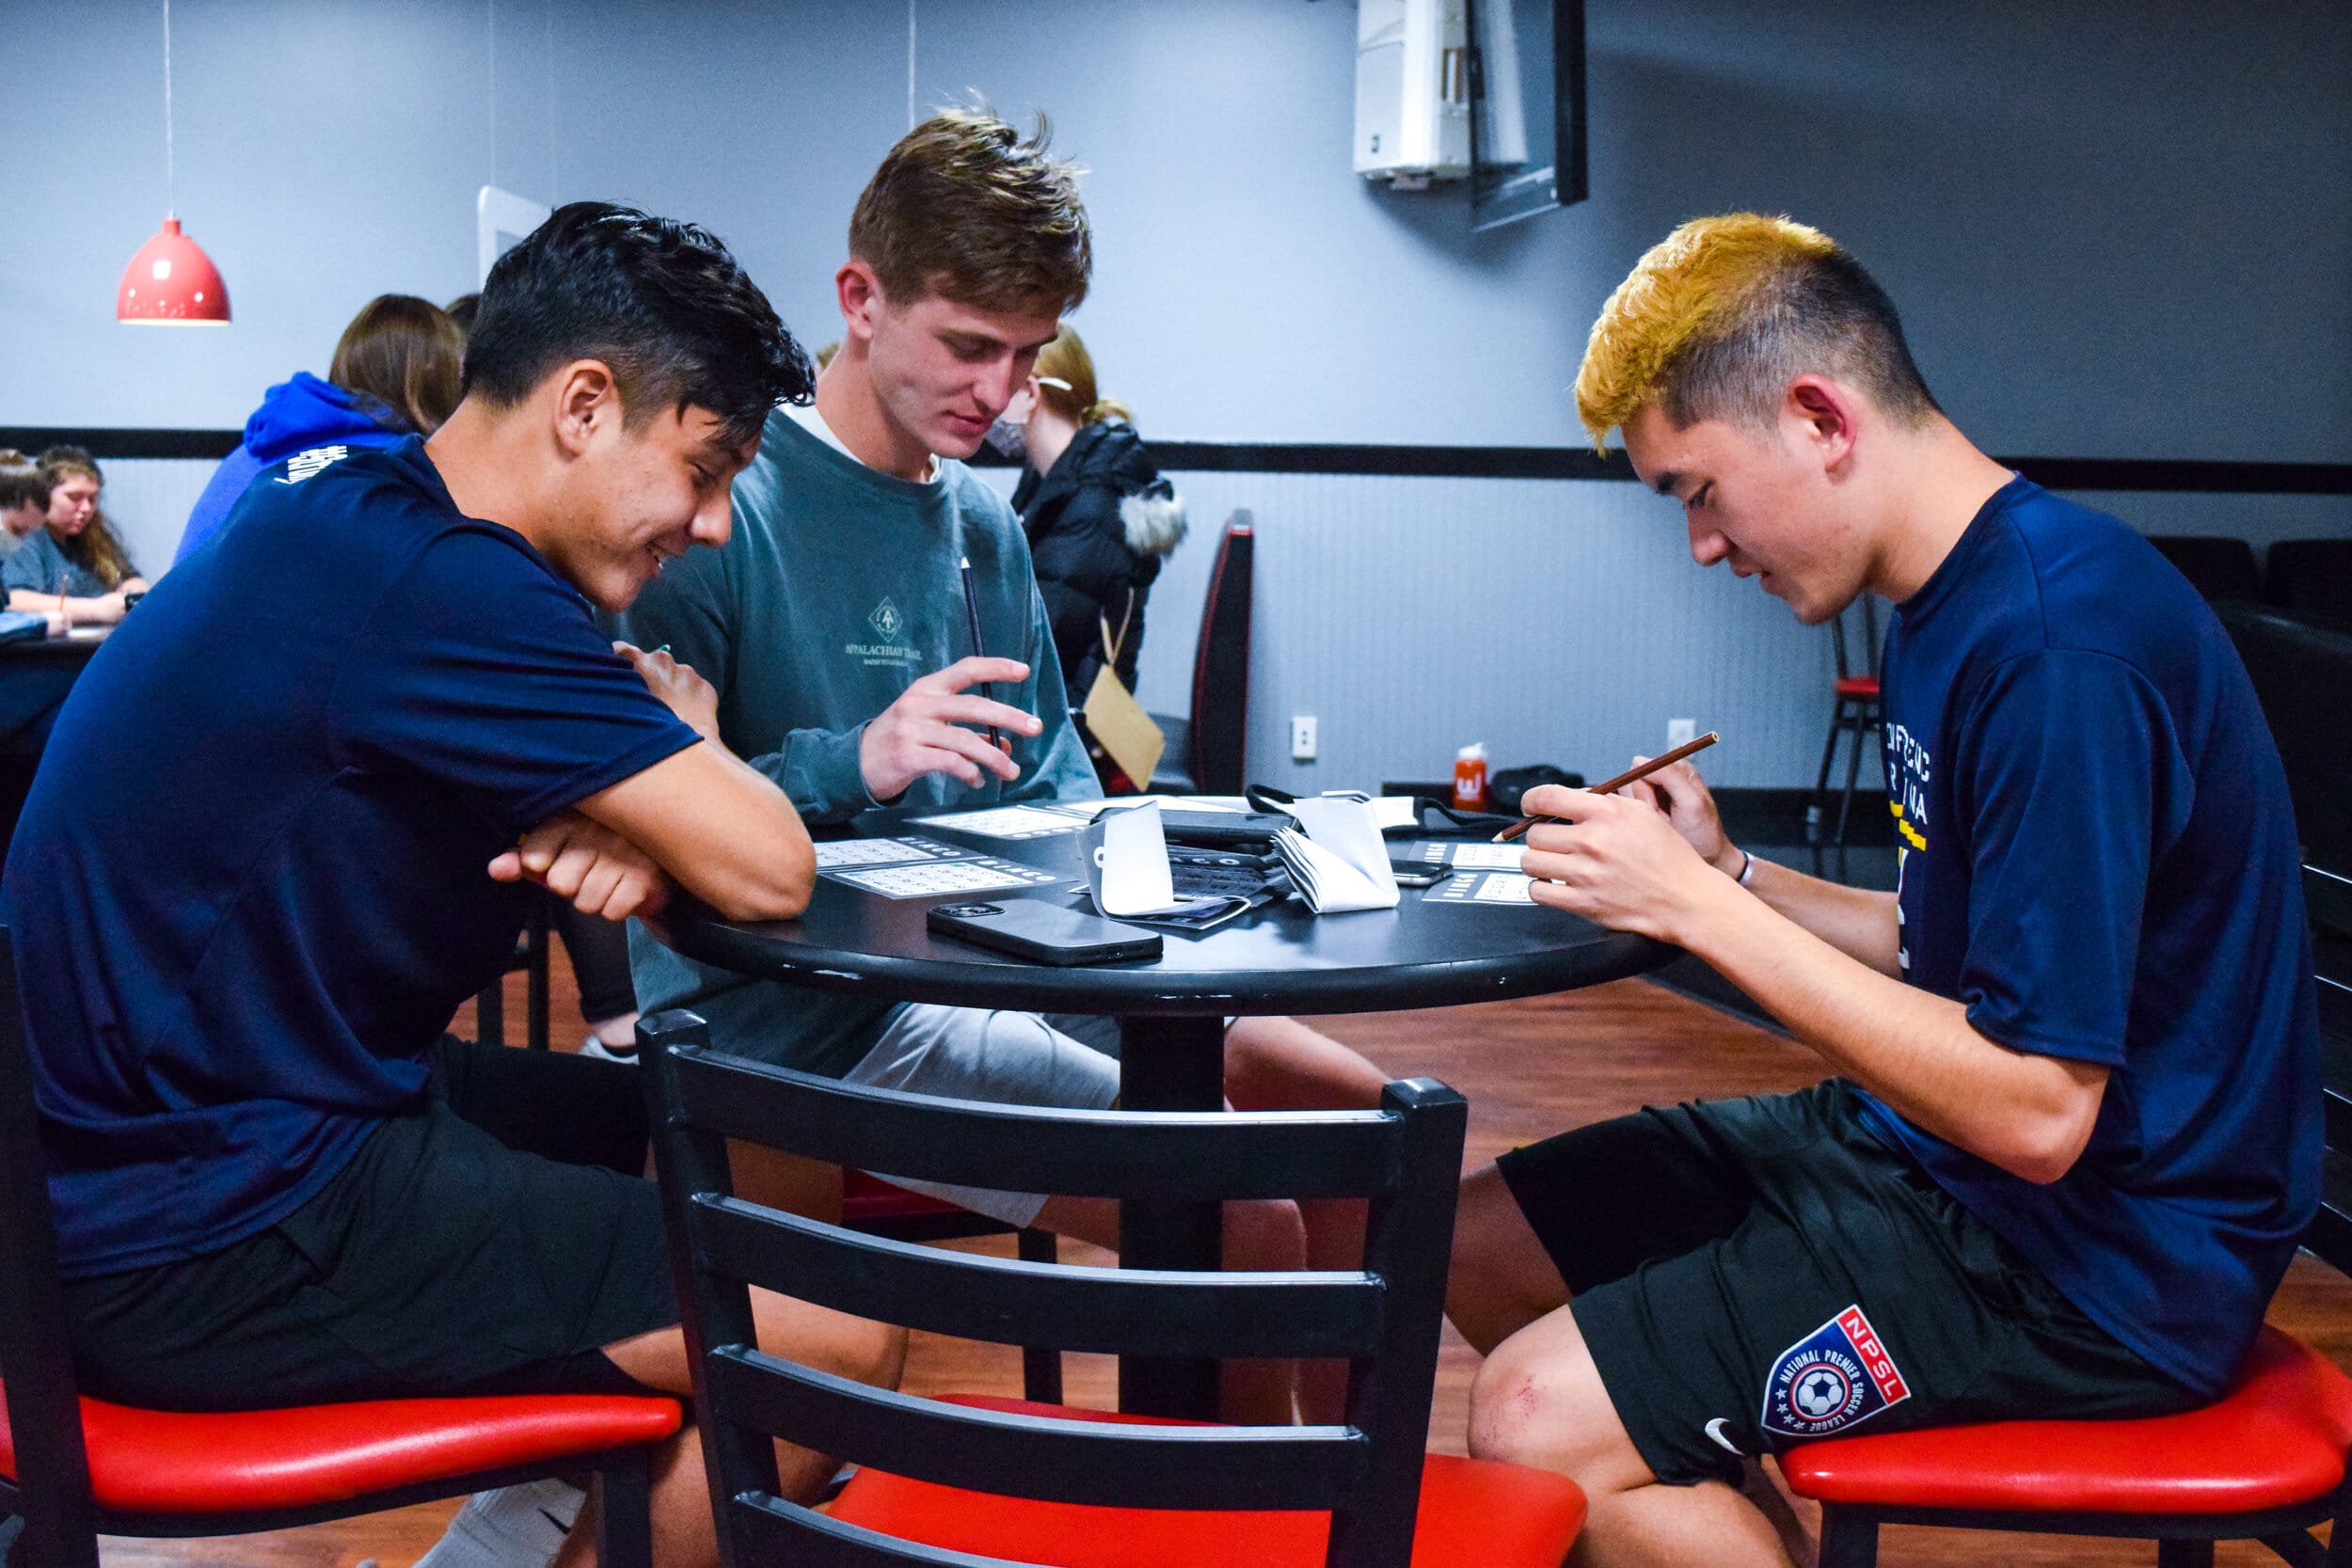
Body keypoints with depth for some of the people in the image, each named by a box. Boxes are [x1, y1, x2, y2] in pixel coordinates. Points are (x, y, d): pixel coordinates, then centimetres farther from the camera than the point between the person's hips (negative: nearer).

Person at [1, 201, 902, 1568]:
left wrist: (625, 827, -10)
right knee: (842, 1343, -13)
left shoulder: (348, 523, 8)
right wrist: (685, 732, -2)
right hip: (202, 1240, -10)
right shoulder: (434, 586, -23)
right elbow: (765, 872, -23)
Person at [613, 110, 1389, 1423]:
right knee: (1242, 1224, -20)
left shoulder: (985, 524, 12)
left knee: (1354, 1107, 9)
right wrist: (852, 768, -30)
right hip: (800, 1017, -9)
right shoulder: (737, 506, -13)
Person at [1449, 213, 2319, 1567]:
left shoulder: (2059, 644, -25)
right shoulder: (1955, 603, 6)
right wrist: (1728, 873, 0)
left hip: (2096, 1251, -10)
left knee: (1537, 1425, -20)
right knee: (1476, 1247, 10)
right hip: (1930, 1151, 10)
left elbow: (2035, 1112, -27)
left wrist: (1699, 906, -23)